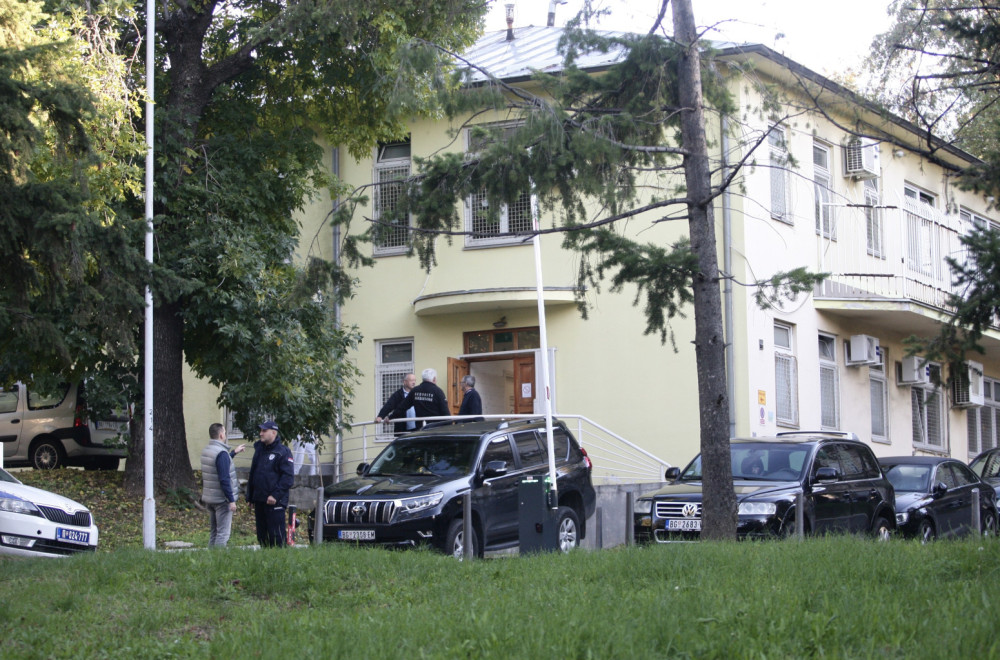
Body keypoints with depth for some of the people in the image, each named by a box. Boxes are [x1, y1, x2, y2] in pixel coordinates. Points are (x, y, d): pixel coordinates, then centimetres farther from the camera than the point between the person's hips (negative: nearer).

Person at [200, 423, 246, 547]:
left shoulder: (205, 451, 8)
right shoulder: (221, 453, -19)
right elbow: (224, 479, -23)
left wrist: (234, 452, 36)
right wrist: (231, 500, -19)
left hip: (209, 498, 9)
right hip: (221, 499, -9)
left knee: (213, 532, 15)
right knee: (223, 533, -5)